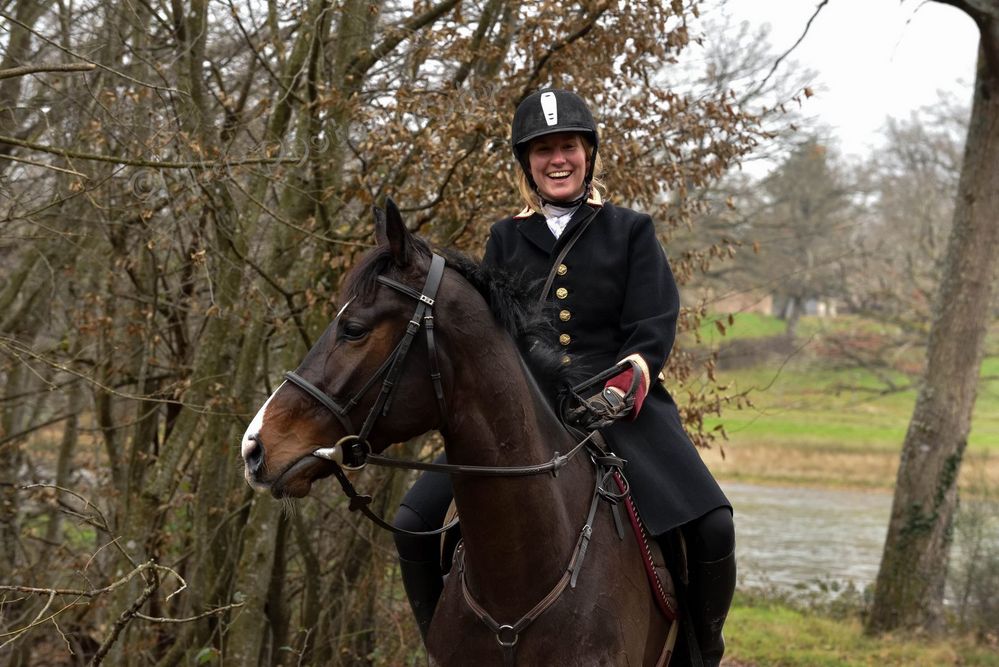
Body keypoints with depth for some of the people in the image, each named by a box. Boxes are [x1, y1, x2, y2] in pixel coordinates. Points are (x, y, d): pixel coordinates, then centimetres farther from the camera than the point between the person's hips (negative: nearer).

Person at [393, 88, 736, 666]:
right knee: (414, 522, -14)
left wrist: (627, 380, -21)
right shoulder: (506, 240, 14)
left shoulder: (631, 231, 7)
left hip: (621, 408, -2)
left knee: (713, 527, -22)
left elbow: (654, 329, -1)